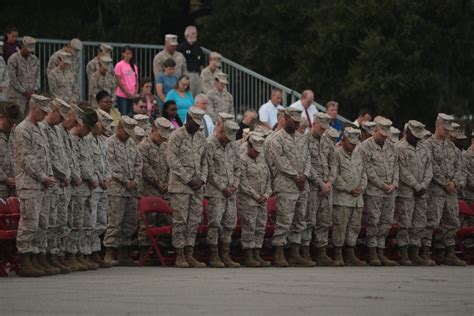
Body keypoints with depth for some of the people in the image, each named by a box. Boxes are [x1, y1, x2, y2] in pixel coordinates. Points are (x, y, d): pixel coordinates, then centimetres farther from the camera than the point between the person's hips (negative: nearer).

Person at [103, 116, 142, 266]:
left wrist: (135, 180, 0)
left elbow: (138, 162, 16)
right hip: (117, 190, -7)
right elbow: (112, 166, -12)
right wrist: (126, 182, -10)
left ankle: (124, 254, 12)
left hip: (132, 189, 7)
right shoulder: (110, 143, -5)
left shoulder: (131, 143, 17)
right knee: (115, 222, -9)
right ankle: (109, 255, -8)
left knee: (130, 223, 7)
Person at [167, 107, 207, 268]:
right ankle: (179, 256, -3)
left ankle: (189, 254, 7)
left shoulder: (201, 137, 14)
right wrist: (188, 179, -14)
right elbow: (172, 160, -12)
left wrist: (202, 179, 1)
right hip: (180, 185, -6)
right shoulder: (176, 136, -5)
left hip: (197, 186, 6)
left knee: (194, 220, 4)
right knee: (180, 220, -6)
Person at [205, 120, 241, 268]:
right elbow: (210, 170, -12)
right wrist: (222, 187, -12)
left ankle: (225, 255, 11)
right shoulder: (210, 144, -9)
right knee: (215, 223, -7)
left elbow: (237, 167, 16)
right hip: (216, 191, -7)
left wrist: (234, 185, 2)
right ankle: (214, 257, -4)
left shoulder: (232, 145, 13)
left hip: (230, 191, 7)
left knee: (230, 223, 6)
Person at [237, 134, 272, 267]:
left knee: (260, 228, 6)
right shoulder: (242, 160, -7)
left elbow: (268, 178, 17)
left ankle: (257, 255, 10)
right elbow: (243, 182, -13)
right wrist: (256, 196, -12)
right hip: (247, 201, -7)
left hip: (262, 201, 7)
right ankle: (249, 257, -3)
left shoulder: (261, 159, 15)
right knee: (249, 229, -6)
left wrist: (266, 194, 1)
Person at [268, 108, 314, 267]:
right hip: (286, 186, -7)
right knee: (284, 221, -9)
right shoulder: (277, 139, -4)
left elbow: (307, 158, 13)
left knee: (299, 221, 7)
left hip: (302, 187, 7)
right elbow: (281, 162, -12)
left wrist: (305, 176, -4)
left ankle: (295, 254, 11)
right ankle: (279, 255, -6)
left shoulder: (301, 139, 18)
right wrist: (296, 177, -13)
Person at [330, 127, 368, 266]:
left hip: (357, 198, 7)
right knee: (340, 227, -7)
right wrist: (348, 189, -11)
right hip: (342, 198, -7)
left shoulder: (357, 154, 16)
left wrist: (361, 187, 1)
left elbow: (363, 173, 19)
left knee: (355, 227, 7)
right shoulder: (336, 154, -5)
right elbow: (334, 176, -11)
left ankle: (350, 255, 13)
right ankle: (338, 256, -2)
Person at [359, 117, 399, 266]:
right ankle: (373, 254, -1)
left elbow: (396, 166, 14)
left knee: (386, 222, 6)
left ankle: (380, 252, 11)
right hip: (373, 191, -6)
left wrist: (394, 184, -3)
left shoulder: (390, 147, 15)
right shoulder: (366, 146, -5)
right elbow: (369, 170, -10)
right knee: (373, 221, -5)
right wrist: (383, 185, -12)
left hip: (390, 192, 6)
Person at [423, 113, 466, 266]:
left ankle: (448, 253, 14)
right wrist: (445, 183, -13)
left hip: (451, 189, 7)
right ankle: (424, 253, -9)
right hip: (435, 190, -7)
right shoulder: (429, 144, -6)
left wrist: (454, 181, -3)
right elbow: (432, 168, -13)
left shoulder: (451, 145, 17)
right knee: (432, 222, -11)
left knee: (452, 223, 8)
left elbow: (458, 165, 13)